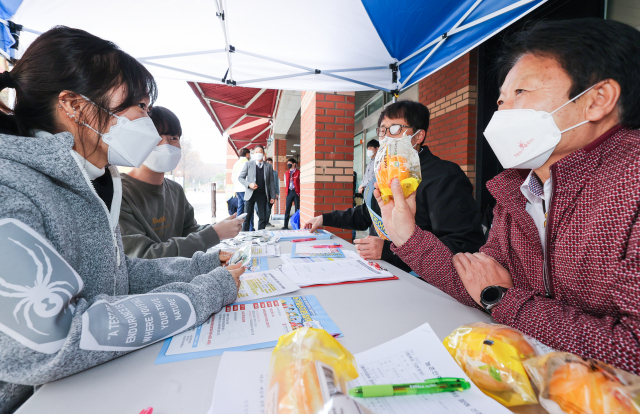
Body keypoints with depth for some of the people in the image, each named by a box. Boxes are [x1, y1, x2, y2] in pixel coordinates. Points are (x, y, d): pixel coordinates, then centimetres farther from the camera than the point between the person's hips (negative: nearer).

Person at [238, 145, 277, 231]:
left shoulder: (268, 166, 7)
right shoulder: (248, 164, 4)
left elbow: (271, 182, 7)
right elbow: (240, 177, 6)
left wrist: (272, 196, 1)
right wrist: (249, 184, -13)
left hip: (262, 195, 1)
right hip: (250, 194, -1)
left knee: (263, 218, 3)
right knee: (247, 217, 2)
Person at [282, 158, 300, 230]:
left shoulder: (299, 173, -2)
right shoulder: (286, 173, 13)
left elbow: (300, 183, -4)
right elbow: (286, 183, 18)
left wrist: (299, 192, -9)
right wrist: (287, 190, 8)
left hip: (296, 192, -4)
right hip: (289, 192, 4)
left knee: (297, 209, 1)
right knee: (287, 209, 2)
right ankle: (286, 226, 7)